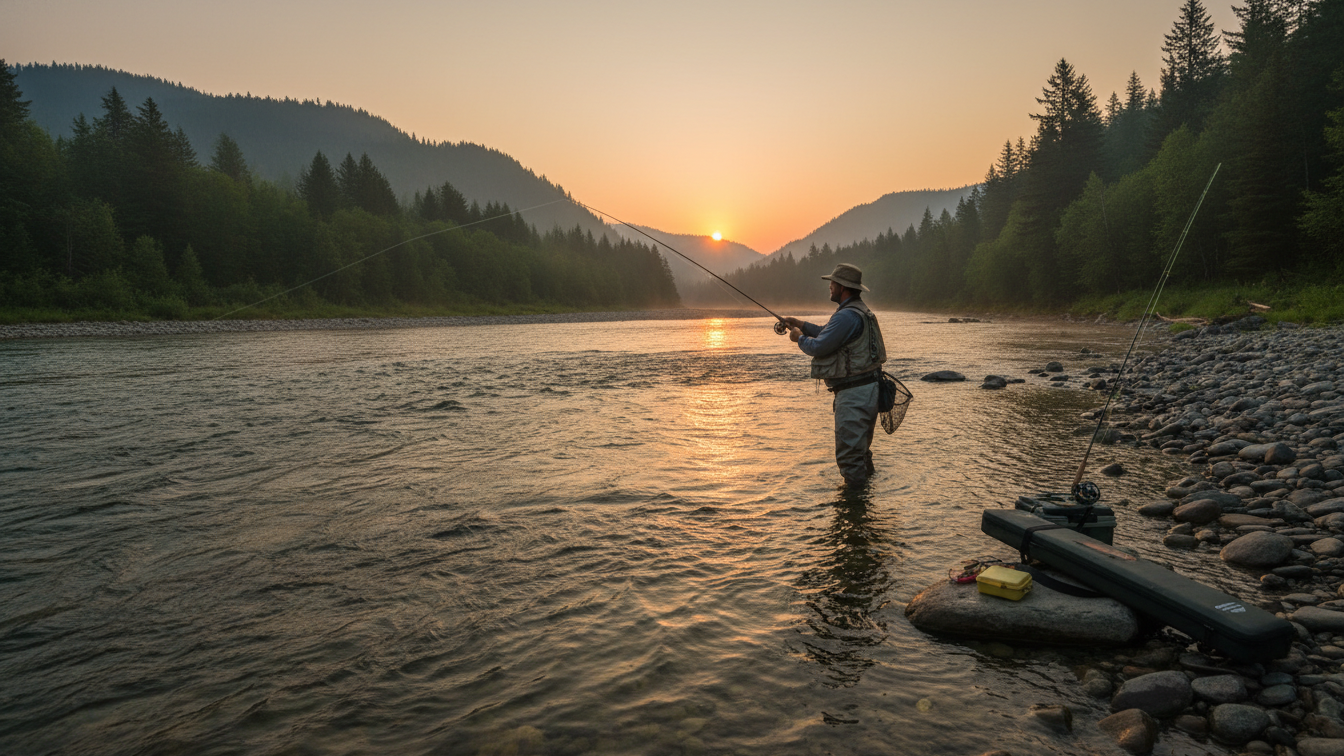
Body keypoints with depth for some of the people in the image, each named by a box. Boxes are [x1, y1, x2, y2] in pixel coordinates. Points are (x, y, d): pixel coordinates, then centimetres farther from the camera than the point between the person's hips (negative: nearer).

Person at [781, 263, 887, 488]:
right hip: (867, 388, 11)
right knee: (860, 444, 25)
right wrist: (802, 325, 22)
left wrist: (800, 338, 0)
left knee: (849, 450, -5)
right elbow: (830, 334, 27)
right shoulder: (860, 312, 16)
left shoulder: (848, 316, -20)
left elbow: (818, 347, -20)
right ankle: (866, 475, 40)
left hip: (854, 393, -11)